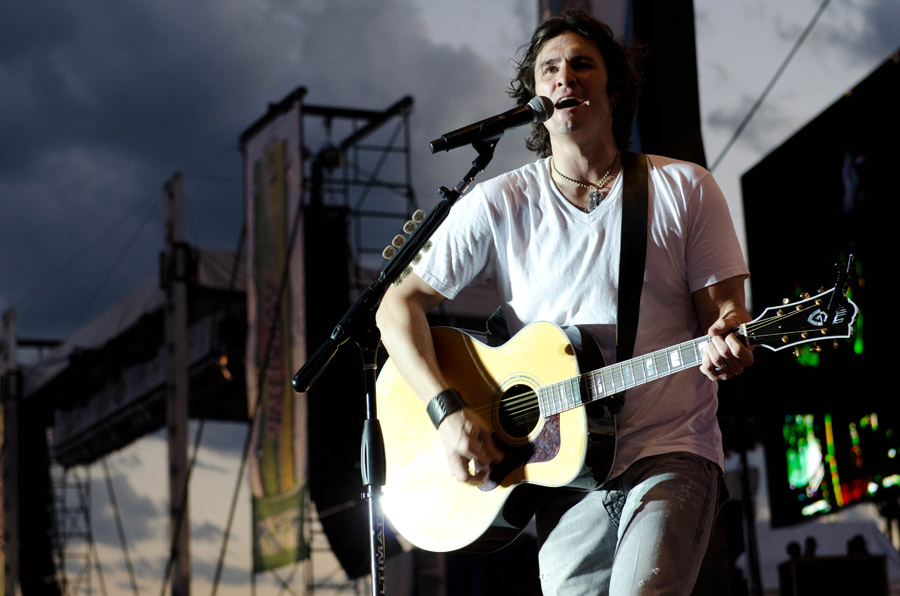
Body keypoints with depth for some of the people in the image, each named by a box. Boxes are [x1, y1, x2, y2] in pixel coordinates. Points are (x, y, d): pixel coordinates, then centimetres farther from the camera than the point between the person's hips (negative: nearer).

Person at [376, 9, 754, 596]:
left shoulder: (684, 189, 6)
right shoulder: (498, 205, 6)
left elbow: (723, 307, 6)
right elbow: (399, 304, 4)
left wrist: (727, 342, -19)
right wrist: (448, 410, -10)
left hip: (672, 456, -2)